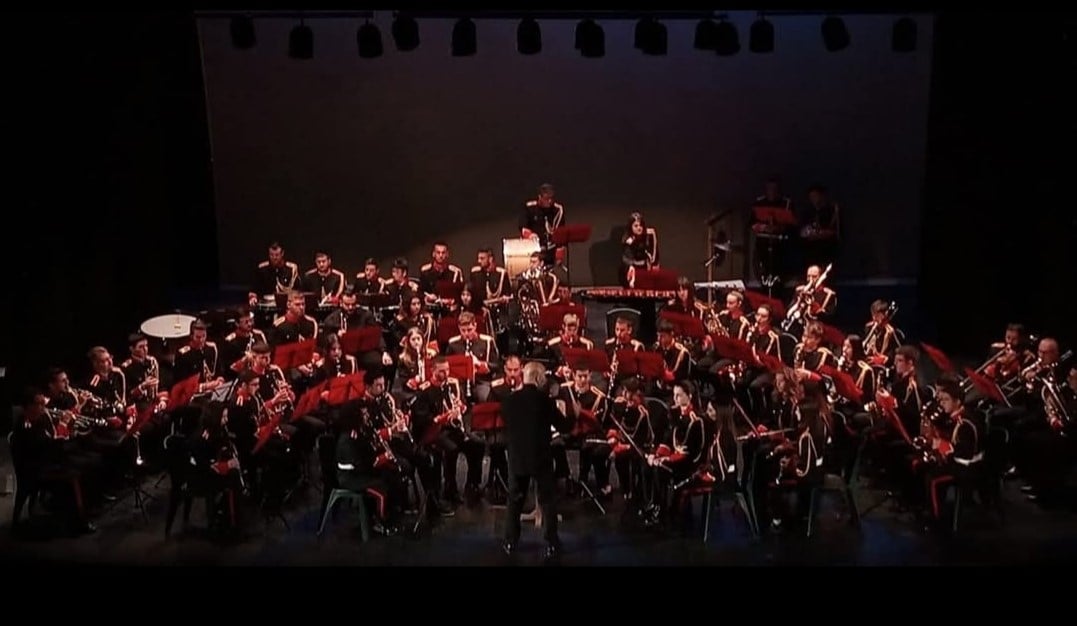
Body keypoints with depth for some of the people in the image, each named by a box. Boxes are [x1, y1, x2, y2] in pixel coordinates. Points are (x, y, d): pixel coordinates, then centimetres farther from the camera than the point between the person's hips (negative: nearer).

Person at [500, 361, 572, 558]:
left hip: (516, 457, 3)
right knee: (547, 501, 8)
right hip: (541, 457, -3)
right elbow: (564, 427, -6)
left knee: (514, 500, 14)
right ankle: (552, 544, 10)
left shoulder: (508, 400, -2)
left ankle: (510, 542, 18)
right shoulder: (545, 400, -13)